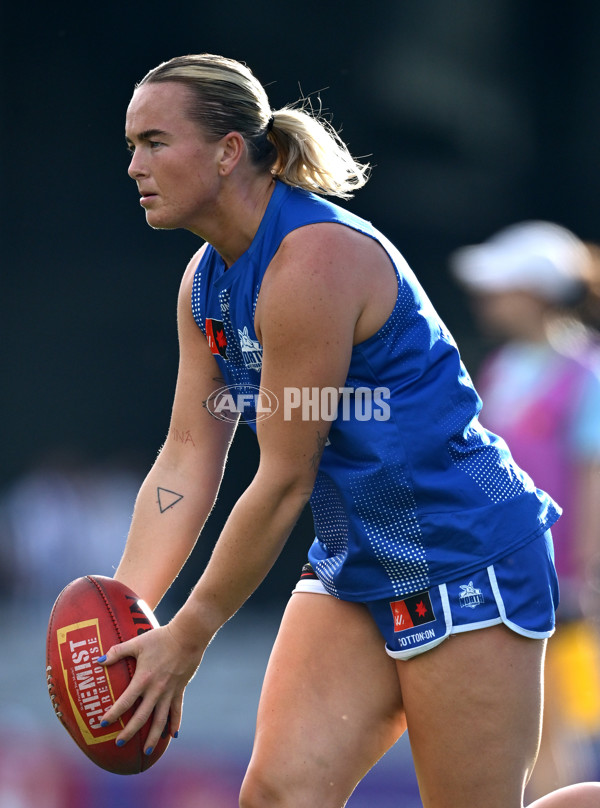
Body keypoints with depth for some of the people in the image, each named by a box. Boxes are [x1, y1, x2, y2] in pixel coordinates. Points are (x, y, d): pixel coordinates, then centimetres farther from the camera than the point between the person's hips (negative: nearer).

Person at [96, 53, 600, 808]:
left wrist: (185, 640, -15)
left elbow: (283, 484, -21)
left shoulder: (314, 260, -23)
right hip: (356, 567, 8)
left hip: (464, 556, -8)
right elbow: (186, 460, 5)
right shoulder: (206, 279, 6)